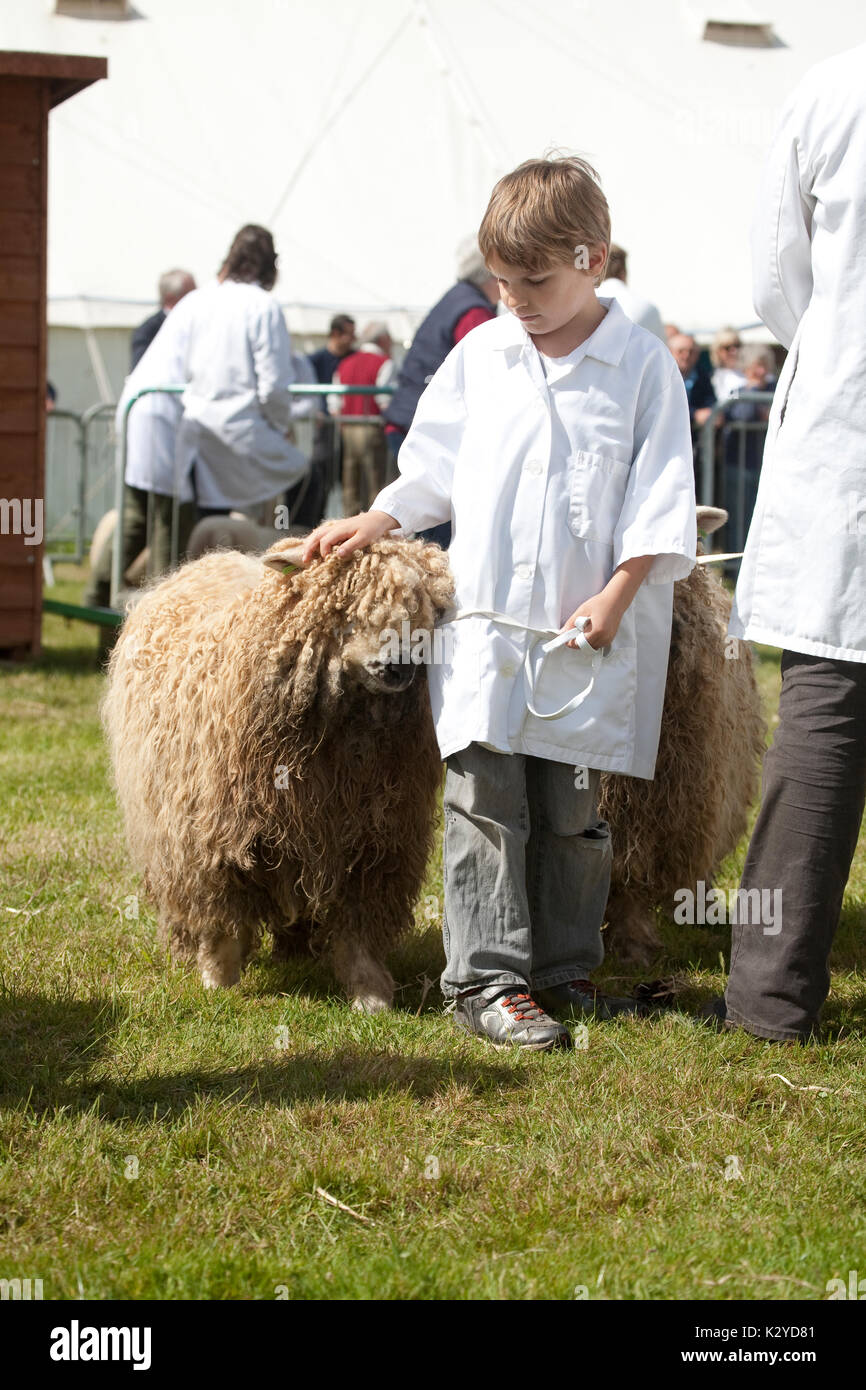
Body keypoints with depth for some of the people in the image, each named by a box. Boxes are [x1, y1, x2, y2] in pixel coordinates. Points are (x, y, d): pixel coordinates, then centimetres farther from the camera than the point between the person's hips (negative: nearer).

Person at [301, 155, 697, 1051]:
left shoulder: (642, 366, -1)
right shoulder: (478, 357, 8)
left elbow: (658, 498, -2)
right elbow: (433, 467, 18)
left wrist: (615, 596, -8)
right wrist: (371, 523, 8)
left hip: (586, 631, -1)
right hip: (483, 619, 1)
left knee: (572, 809, 6)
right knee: (486, 802, -4)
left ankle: (563, 969, 17)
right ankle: (485, 979, -1)